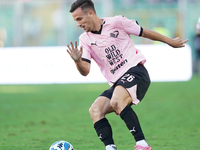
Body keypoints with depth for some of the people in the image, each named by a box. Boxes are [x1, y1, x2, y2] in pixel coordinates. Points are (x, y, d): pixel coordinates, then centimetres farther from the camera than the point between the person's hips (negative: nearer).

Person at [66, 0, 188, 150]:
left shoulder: (116, 22, -1)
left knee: (116, 101, -32)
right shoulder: (85, 39, 10)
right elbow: (85, 71, 2)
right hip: (116, 83, 6)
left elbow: (144, 32, 10)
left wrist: (170, 42, 19)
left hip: (135, 71, -6)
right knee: (95, 110, -17)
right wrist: (77, 60, -21)